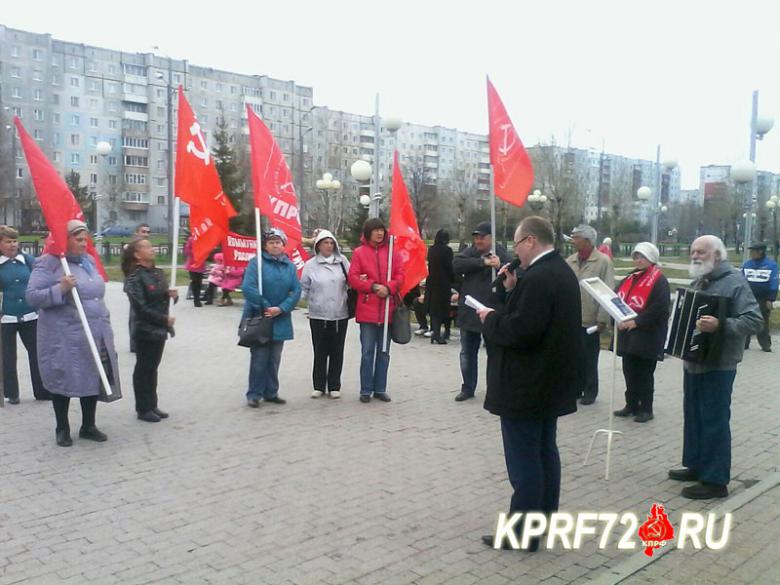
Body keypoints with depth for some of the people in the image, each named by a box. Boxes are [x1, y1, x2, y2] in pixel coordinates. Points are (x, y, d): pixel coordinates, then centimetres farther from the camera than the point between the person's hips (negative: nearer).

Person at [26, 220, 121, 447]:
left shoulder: (89, 260, 11)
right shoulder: (49, 263, -10)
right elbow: (32, 297, -13)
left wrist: (104, 323, 21)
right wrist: (60, 289, -26)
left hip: (95, 334, 6)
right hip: (64, 336, -6)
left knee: (93, 378, 11)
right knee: (64, 380, 7)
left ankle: (88, 426, 25)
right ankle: (62, 429, 22)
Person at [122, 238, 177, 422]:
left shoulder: (158, 273, 9)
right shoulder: (135, 278, -13)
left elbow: (164, 297, 17)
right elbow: (141, 308, -18)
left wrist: (172, 294, -5)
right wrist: (164, 319, -17)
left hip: (160, 330, 7)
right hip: (145, 331, -7)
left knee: (152, 368, 15)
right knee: (143, 370, 4)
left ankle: (152, 406, 24)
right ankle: (143, 409, 14)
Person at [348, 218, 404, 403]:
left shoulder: (392, 252, 6)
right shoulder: (359, 252, 0)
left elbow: (400, 276, 2)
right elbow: (353, 278, -5)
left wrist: (388, 288, -15)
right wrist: (373, 286, -16)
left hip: (387, 309, 3)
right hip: (367, 309, -3)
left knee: (384, 352, 10)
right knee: (367, 352, 2)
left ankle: (380, 389, 20)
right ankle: (366, 390, 12)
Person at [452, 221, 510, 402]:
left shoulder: (501, 253, -6)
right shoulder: (470, 251, 5)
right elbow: (456, 265, -15)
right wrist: (483, 262, -22)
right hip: (468, 311, 4)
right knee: (467, 353, 14)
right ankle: (468, 388, 27)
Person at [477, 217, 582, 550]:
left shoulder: (537, 278, -22)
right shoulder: (561, 272, 10)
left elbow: (520, 331, -28)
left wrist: (491, 318, -12)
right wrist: (513, 290, 5)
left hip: (525, 386, -10)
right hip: (549, 381, 10)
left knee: (524, 460, -1)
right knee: (544, 452, 19)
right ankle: (544, 516, 31)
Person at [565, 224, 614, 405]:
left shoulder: (603, 261, -7)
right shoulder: (570, 261, 7)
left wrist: (602, 318, -15)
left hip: (590, 319, -4)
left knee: (589, 359, 8)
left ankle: (590, 391, 22)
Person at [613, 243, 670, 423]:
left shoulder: (659, 281, -11)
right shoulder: (630, 278, 13)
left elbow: (659, 308, -21)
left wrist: (636, 322, -23)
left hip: (647, 336, -7)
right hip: (628, 335, 8)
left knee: (644, 374, 1)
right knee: (629, 372, 14)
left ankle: (646, 409, 12)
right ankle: (631, 405, 26)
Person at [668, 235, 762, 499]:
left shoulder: (734, 282, -13)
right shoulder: (699, 282, 15)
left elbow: (754, 320, -21)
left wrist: (720, 325, -34)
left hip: (718, 365, -9)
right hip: (694, 361, 9)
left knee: (714, 421, -3)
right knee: (693, 416, 16)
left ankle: (716, 481, 5)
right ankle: (695, 465, 29)